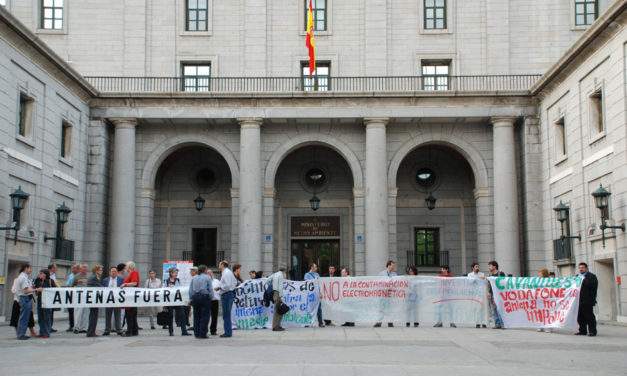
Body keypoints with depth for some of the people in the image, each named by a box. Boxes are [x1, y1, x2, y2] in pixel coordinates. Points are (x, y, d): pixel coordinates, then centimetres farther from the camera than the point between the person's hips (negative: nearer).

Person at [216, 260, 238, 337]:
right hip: (230, 293, 11)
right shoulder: (229, 272, 18)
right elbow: (235, 282, 22)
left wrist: (219, 288, -11)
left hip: (226, 294, -11)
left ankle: (227, 333, -6)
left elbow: (227, 285, -22)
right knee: (227, 314, 15)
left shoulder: (226, 273, -14)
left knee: (226, 315, -7)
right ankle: (229, 332, 20)